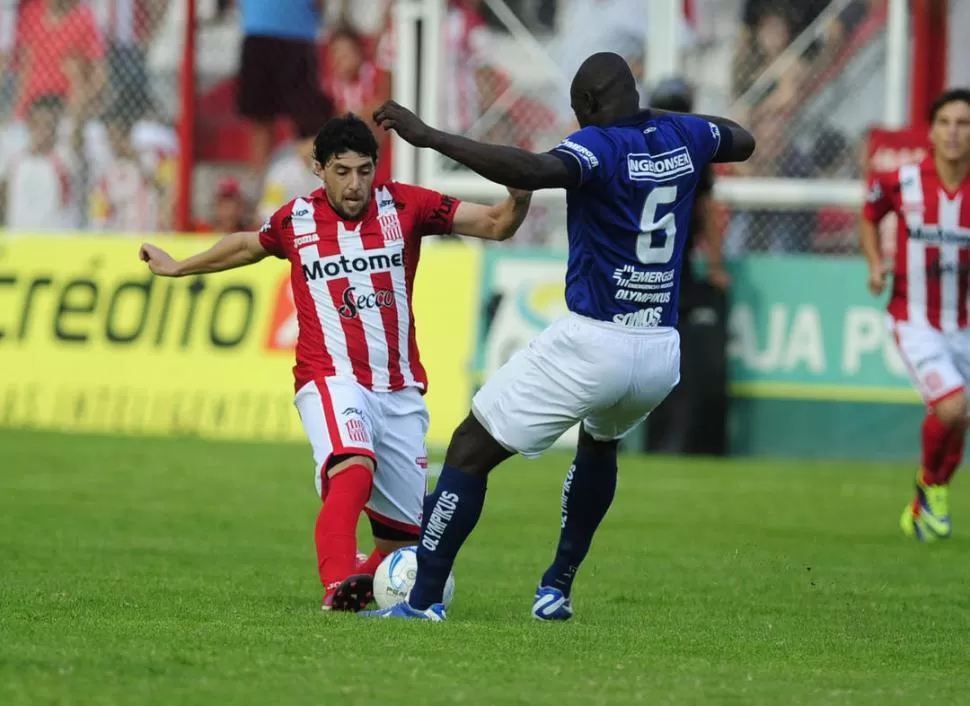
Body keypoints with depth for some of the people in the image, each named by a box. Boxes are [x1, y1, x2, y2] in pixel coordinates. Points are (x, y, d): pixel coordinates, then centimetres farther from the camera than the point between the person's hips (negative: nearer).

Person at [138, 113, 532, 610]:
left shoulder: (404, 206, 2)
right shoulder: (296, 221, 3)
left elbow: (496, 225, 0)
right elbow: (247, 245, 25)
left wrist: (518, 198, -22)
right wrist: (178, 267, 37)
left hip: (400, 390, 3)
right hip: (332, 379, -3)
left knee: (404, 533, 5)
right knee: (354, 467, -36)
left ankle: (364, 582, 34)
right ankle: (338, 583, -50)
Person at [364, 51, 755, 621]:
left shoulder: (600, 146, -12)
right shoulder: (683, 137, 8)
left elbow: (533, 172, -33)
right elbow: (743, 141, 32)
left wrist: (429, 136, -31)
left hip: (592, 344, -7)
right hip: (662, 353, 7)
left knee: (471, 450, 1)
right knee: (600, 443, 37)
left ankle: (424, 601, -5)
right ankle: (558, 589, 35)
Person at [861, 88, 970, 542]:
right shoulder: (902, 183, -10)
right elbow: (869, 216, 11)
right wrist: (875, 264, -4)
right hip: (914, 320, -3)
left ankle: (922, 508, 35)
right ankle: (931, 482, 9)